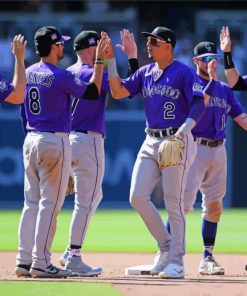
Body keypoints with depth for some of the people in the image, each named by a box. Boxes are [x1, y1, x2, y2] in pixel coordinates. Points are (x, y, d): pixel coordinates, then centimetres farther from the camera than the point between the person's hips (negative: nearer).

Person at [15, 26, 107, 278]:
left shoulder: (28, 73, 7)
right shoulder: (60, 76, -15)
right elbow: (93, 92, -9)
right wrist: (99, 61, -5)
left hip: (30, 140, 7)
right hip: (55, 141, -7)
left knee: (31, 202, 10)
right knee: (50, 203, -3)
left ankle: (24, 261, 7)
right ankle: (41, 263, -5)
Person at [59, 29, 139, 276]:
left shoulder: (68, 74, 11)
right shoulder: (93, 74, -14)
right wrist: (132, 56, -9)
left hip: (70, 139, 9)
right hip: (88, 142, -9)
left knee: (94, 196, 20)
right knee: (86, 201, -3)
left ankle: (70, 253, 17)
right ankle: (74, 258, -2)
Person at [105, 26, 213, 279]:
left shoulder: (183, 72, -7)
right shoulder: (146, 72, 13)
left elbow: (200, 103, -15)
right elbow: (118, 92, 7)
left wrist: (184, 129, -28)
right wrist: (110, 60, 0)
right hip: (151, 142, 7)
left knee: (173, 202, -5)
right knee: (137, 197, -1)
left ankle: (176, 261, 1)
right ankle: (165, 247, 14)